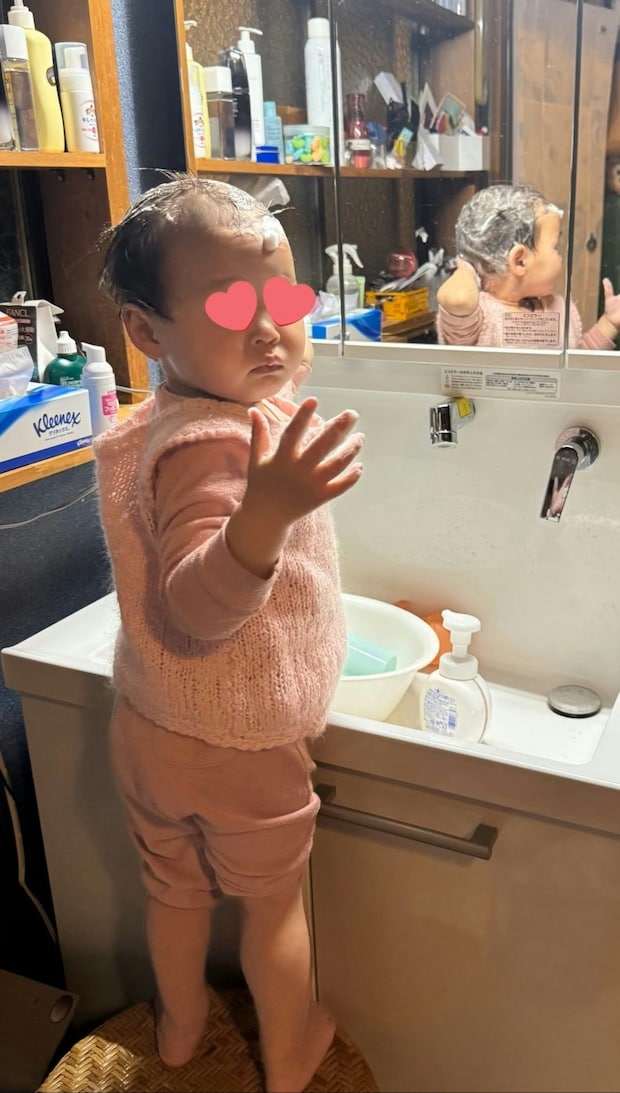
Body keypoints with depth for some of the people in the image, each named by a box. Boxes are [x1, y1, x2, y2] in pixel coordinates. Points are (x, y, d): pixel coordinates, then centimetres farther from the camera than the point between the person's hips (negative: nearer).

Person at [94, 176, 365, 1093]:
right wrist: (267, 515, -58)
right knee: (274, 900, 20)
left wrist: (278, 392, 16)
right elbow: (191, 616, -41)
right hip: (239, 742, -8)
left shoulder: (156, 424, -2)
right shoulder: (212, 444, -32)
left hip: (149, 726, 8)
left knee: (176, 887, 29)